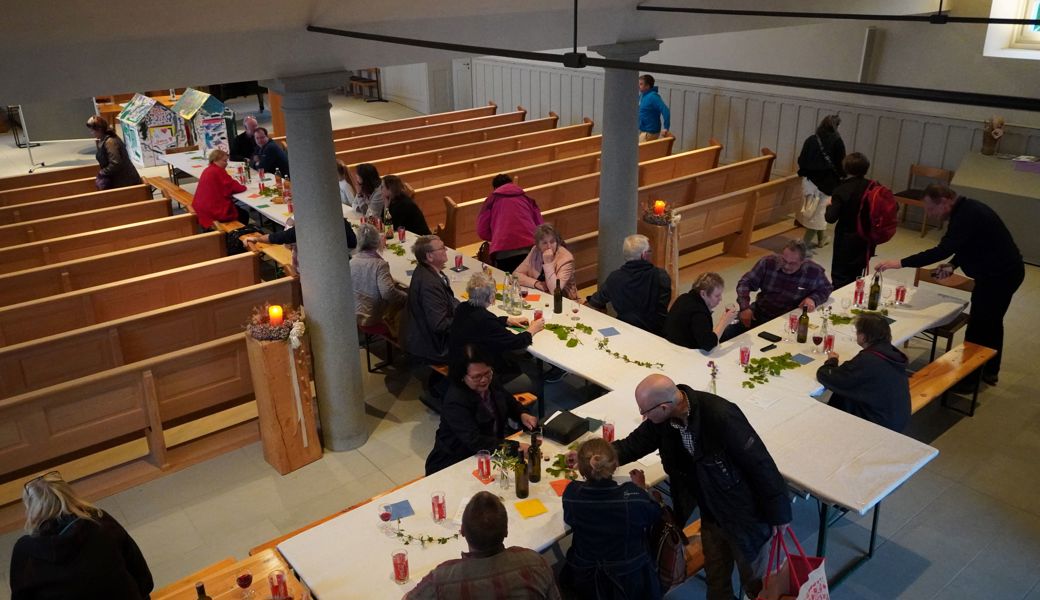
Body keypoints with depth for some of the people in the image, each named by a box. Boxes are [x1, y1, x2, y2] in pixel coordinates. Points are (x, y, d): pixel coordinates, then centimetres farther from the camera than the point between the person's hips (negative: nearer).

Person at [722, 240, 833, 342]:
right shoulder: (768, 263, -8)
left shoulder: (814, 272, -9)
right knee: (726, 335, -14)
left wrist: (813, 298, -11)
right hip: (758, 315, 2)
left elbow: (826, 289, 11)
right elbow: (745, 283, -1)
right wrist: (744, 307, -15)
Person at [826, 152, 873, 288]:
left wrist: (829, 205, -3)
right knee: (856, 276, 17)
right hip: (867, 240, 5)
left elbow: (831, 218, -22)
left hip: (846, 240, -4)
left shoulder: (842, 189, -16)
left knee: (840, 277, 2)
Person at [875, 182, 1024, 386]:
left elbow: (943, 250, -34)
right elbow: (967, 244, 15)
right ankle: (989, 371, 38)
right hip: (1005, 271, 11)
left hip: (998, 275, -11)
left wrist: (901, 263, -34)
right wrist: (952, 264, -3)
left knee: (977, 329, -2)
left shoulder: (967, 216, -27)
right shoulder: (966, 209, 5)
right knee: (992, 322, 22)